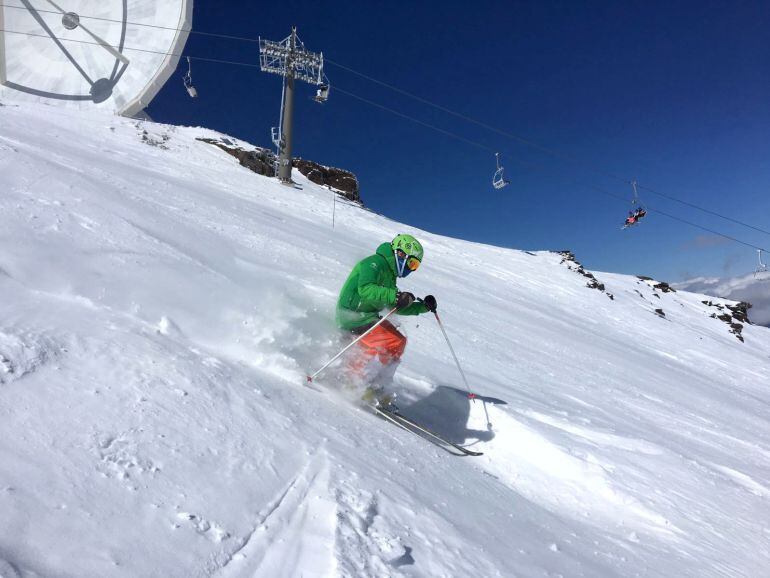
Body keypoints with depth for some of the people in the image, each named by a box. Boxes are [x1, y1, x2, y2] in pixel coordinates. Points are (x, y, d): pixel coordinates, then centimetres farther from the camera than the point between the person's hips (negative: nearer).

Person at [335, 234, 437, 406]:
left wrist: (423, 306, 12)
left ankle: (373, 387, 8)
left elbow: (396, 307, 23)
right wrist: (396, 296, -37)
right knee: (391, 342, -21)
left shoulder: (389, 275, 19)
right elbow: (365, 289, -30)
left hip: (368, 316, 10)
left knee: (398, 341, 9)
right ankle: (354, 382, -12)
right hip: (353, 315, -10)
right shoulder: (375, 263, -12)